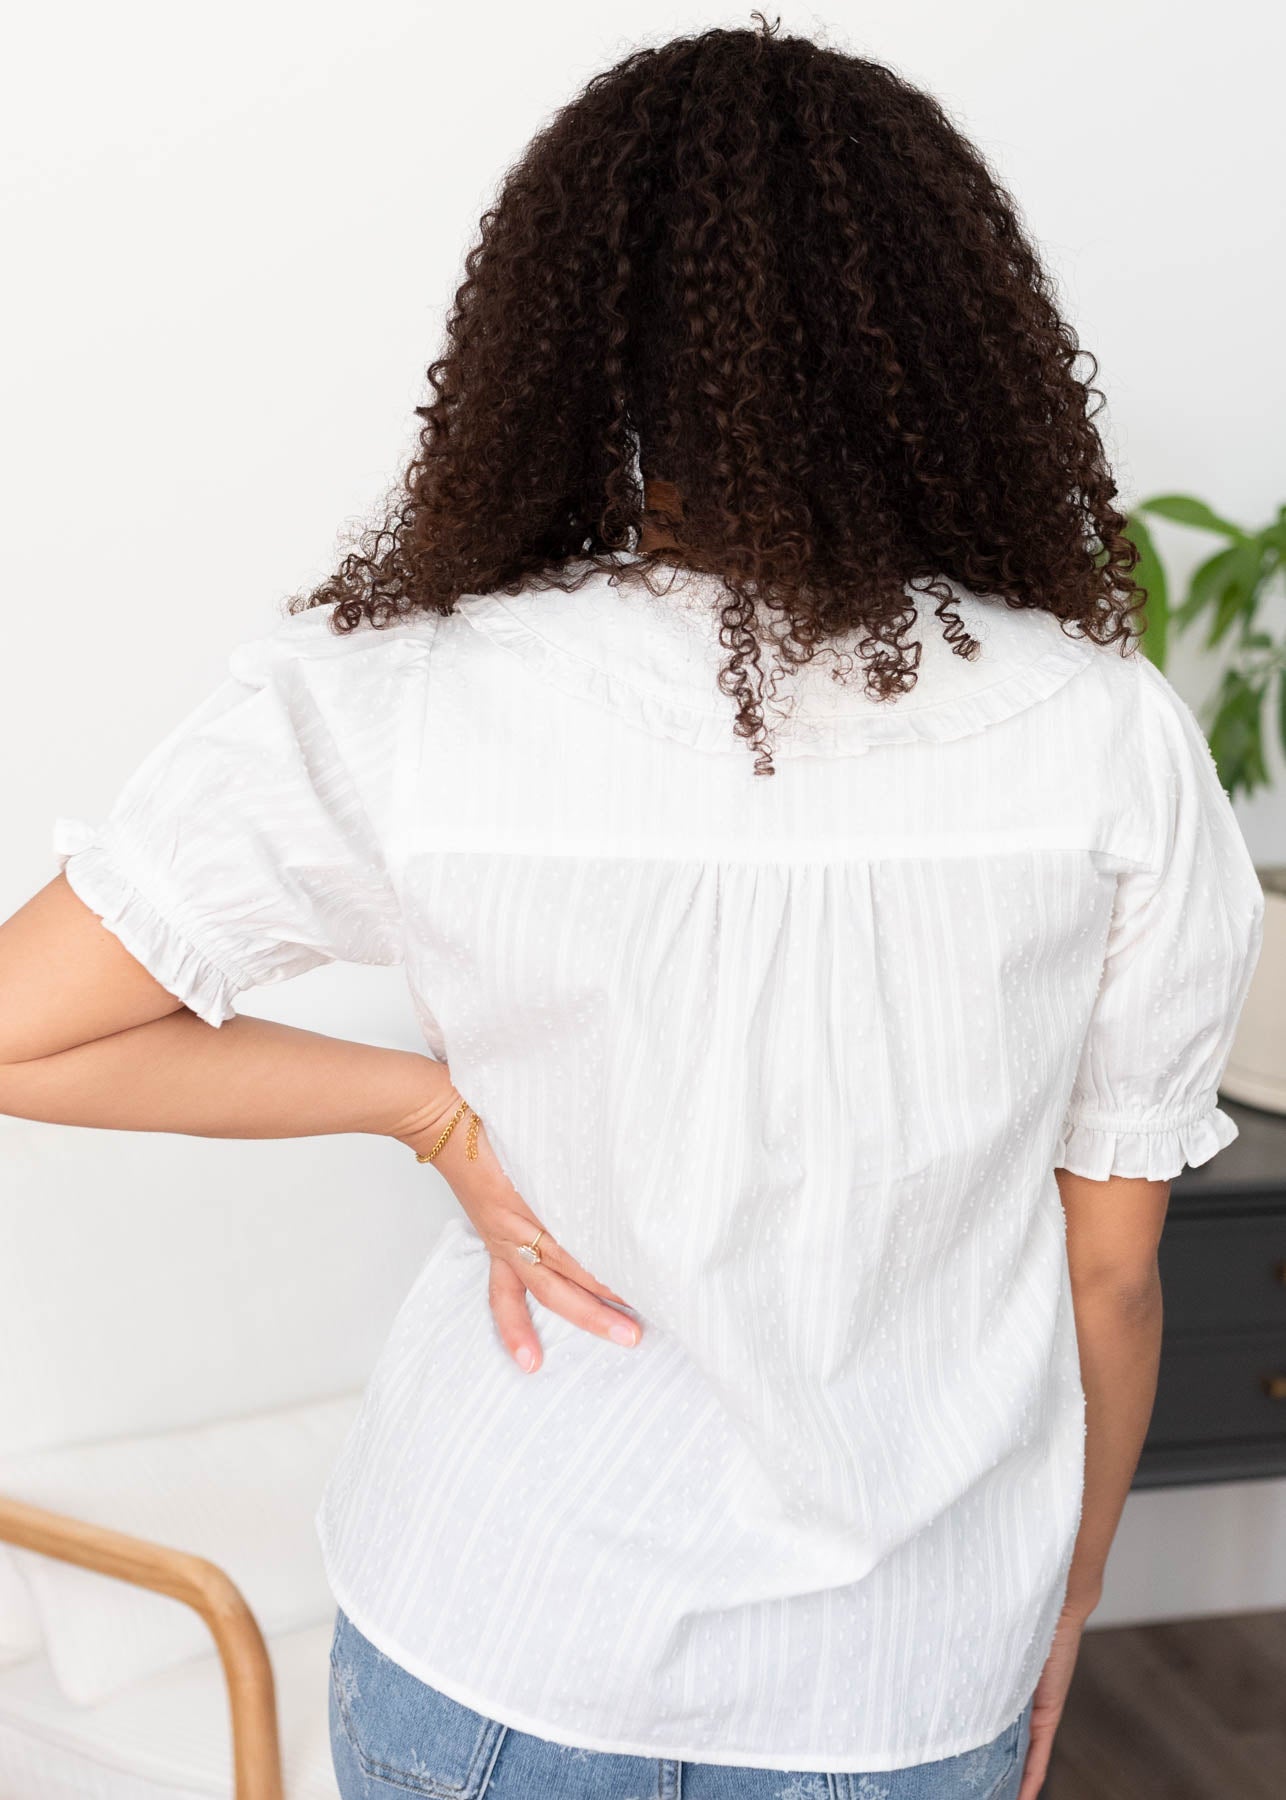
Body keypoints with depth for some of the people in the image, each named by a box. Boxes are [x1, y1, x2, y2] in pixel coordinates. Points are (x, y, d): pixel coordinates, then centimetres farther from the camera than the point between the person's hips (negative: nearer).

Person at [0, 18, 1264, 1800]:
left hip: (495, 1645, 0)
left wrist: (428, 1101, -8)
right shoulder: (1112, 745, -14)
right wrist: (1059, 1615, 11)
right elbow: (1111, 1268, -5)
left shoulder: (391, 703, -18)